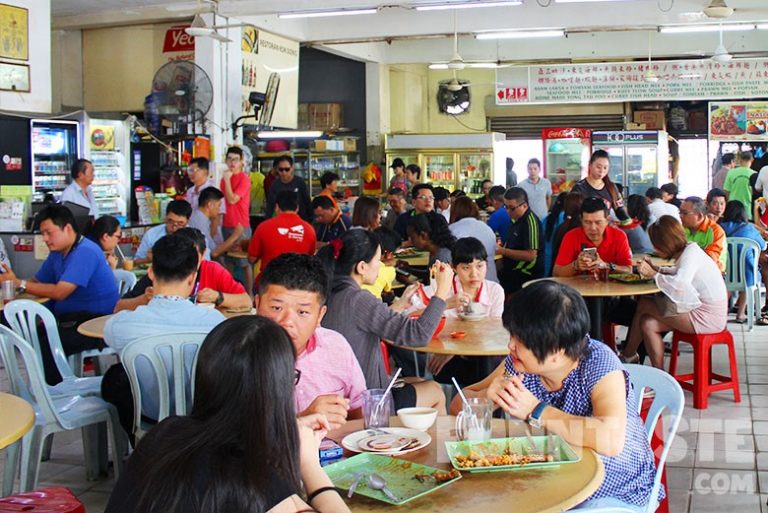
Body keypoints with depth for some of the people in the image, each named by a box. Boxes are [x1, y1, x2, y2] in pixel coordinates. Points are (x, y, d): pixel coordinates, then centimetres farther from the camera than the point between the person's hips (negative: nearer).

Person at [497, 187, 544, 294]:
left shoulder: (531, 222, -18)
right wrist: (501, 246, 9)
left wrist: (503, 251, -20)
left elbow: (530, 255, -24)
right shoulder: (516, 220, 11)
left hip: (525, 278, -9)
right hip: (512, 274, 9)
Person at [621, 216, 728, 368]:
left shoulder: (692, 252, -18)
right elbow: (679, 274, 29)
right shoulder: (687, 251, 9)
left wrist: (653, 274, -19)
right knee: (648, 324, 2)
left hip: (707, 318, -9)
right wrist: (656, 268, 12)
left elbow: (679, 283, -34)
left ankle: (628, 356, 7)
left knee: (643, 305, -8)